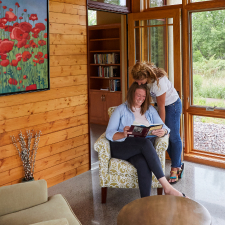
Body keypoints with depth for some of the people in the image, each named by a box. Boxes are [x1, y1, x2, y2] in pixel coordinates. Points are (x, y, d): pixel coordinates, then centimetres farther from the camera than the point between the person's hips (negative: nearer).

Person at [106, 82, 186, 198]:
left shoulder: (150, 110, 20)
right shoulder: (121, 110, 8)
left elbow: (164, 127, 10)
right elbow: (109, 134, -2)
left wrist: (163, 131, -16)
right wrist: (123, 134, -24)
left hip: (142, 148, 3)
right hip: (121, 147, -2)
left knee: (143, 163, -36)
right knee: (145, 143, -36)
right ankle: (167, 187, -39)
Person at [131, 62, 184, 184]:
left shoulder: (159, 81, -36)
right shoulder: (142, 77, -17)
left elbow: (161, 107, -28)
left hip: (172, 104, -7)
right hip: (160, 104, 7)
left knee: (173, 137, -3)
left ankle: (175, 169, 5)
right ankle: (178, 164, 19)